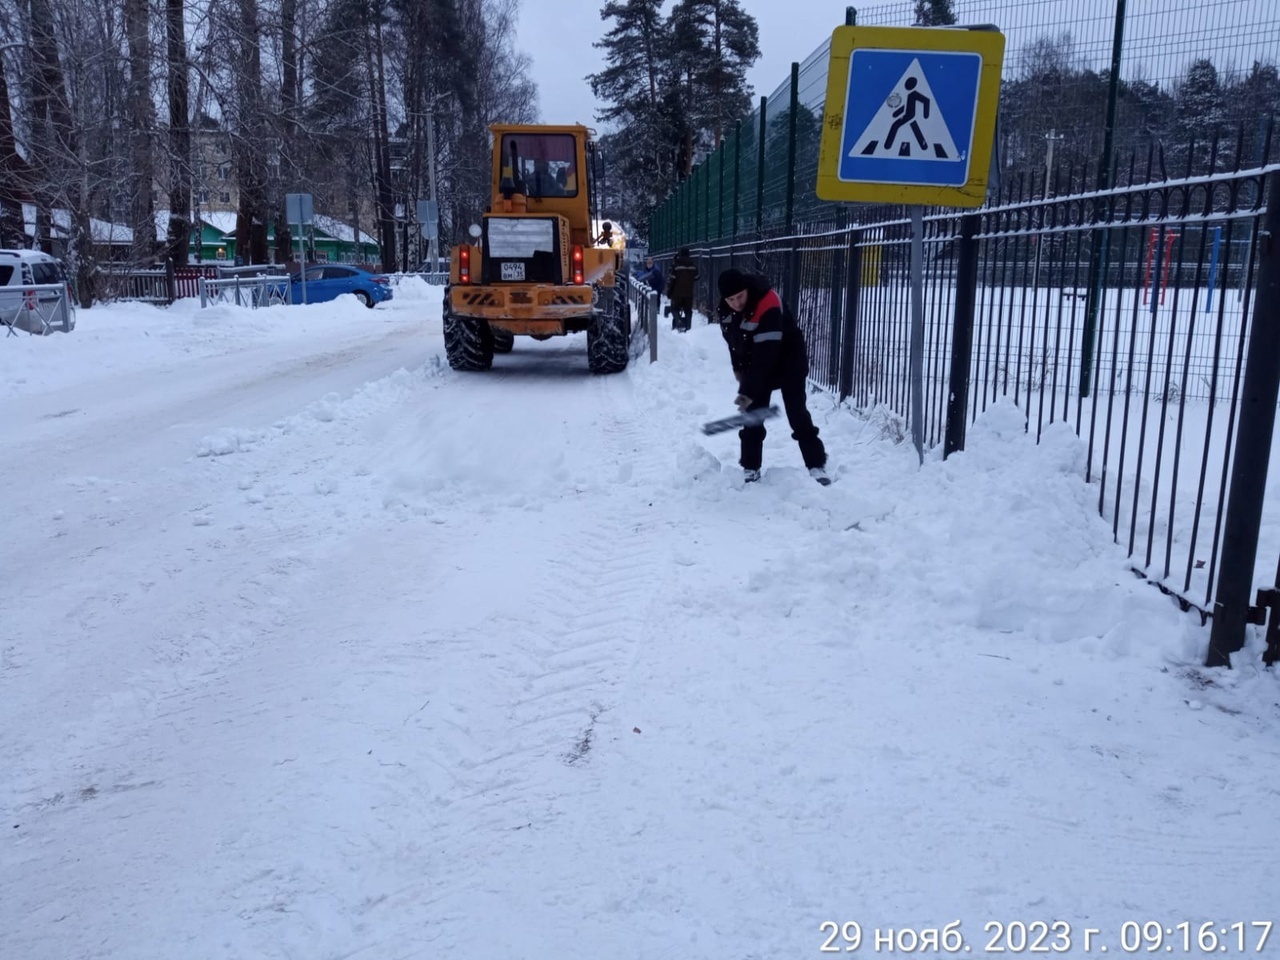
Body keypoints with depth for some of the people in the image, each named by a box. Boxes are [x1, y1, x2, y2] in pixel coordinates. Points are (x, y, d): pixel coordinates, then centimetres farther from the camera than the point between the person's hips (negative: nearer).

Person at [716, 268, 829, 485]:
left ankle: (817, 465, 1)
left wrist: (748, 391, -42)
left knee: (797, 413, -8)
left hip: (789, 360, -6)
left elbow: (766, 355, -39)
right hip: (755, 363, 6)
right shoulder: (725, 308, -13)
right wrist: (739, 368, 9)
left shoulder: (768, 306, -36)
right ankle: (750, 468, 10)